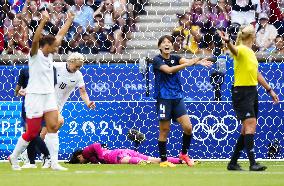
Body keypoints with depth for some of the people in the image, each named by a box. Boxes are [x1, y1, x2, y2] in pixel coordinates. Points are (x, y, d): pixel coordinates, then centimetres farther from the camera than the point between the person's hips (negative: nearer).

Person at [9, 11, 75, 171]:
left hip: (49, 96, 7)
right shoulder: (35, 54, -10)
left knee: (53, 126, -6)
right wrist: (43, 22, -43)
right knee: (32, 132, -1)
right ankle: (14, 158, 18)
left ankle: (54, 162, -8)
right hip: (35, 96, -7)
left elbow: (60, 35, 21)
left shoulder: (49, 54, 9)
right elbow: (36, 40, -31)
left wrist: (70, 20, 25)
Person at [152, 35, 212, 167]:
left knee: (188, 127, -5)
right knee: (164, 130, -1)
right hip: (163, 98, -4)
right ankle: (163, 160, 9)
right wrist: (188, 64, -36)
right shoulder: (157, 60, -5)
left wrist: (198, 62, -36)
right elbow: (169, 70, -23)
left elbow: (185, 61, -13)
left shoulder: (175, 58, 8)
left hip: (177, 97, 4)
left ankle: (184, 154, 15)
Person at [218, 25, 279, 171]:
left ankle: (233, 162, 16)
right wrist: (227, 42, -58)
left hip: (252, 92, 9)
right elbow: (233, 49, -36)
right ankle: (252, 163, -21)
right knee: (250, 124, -17)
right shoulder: (241, 50, -10)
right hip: (241, 92, -9)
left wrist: (269, 90, 28)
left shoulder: (251, 52, 17)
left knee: (247, 129, 9)